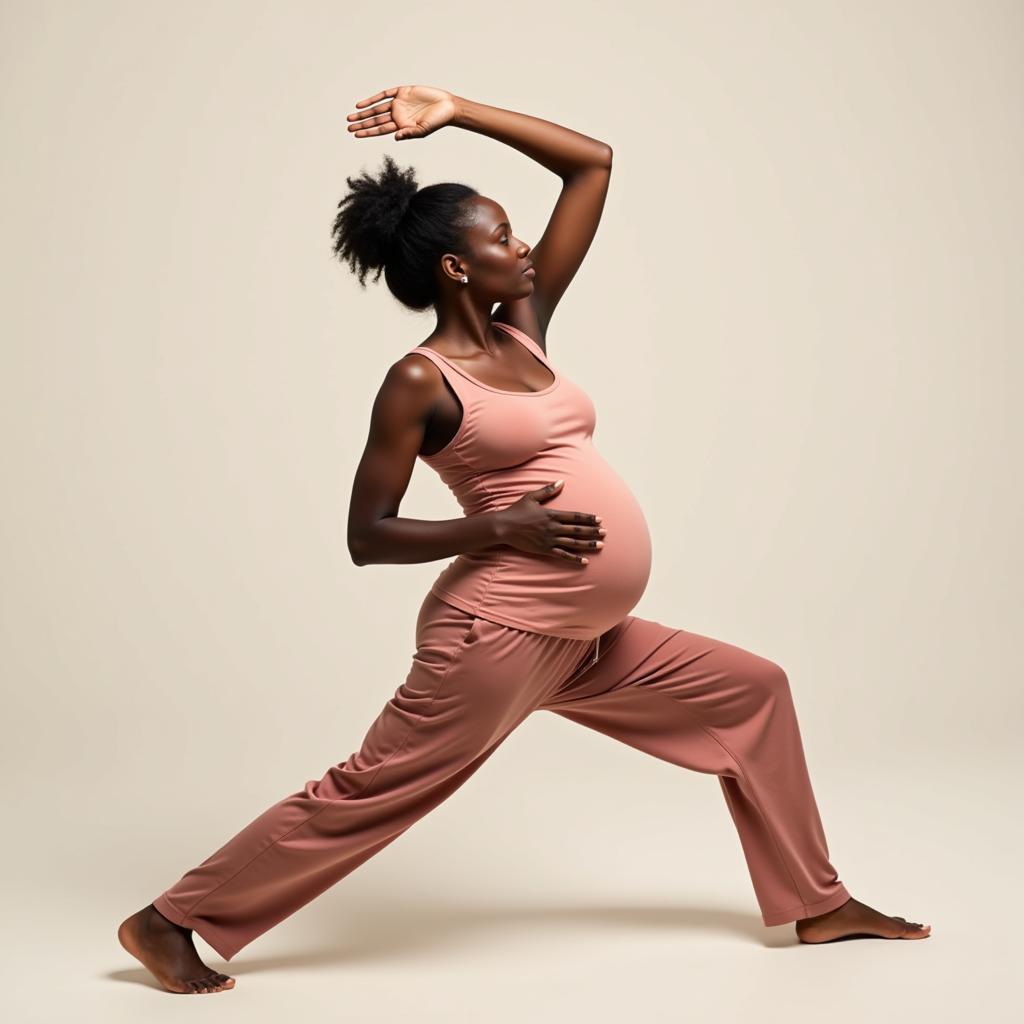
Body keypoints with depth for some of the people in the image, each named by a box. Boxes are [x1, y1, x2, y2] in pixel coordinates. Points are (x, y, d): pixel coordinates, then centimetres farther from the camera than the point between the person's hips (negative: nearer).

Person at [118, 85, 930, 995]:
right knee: (367, 793, -2)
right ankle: (168, 922, 11)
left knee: (755, 694, 13)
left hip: (585, 643, 8)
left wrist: (458, 112, 6)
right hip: (498, 633, -8)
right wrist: (500, 527, -19)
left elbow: (594, 163, 13)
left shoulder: (524, 329, 11)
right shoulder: (420, 382, -9)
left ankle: (815, 902, 22)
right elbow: (367, 536, -10)